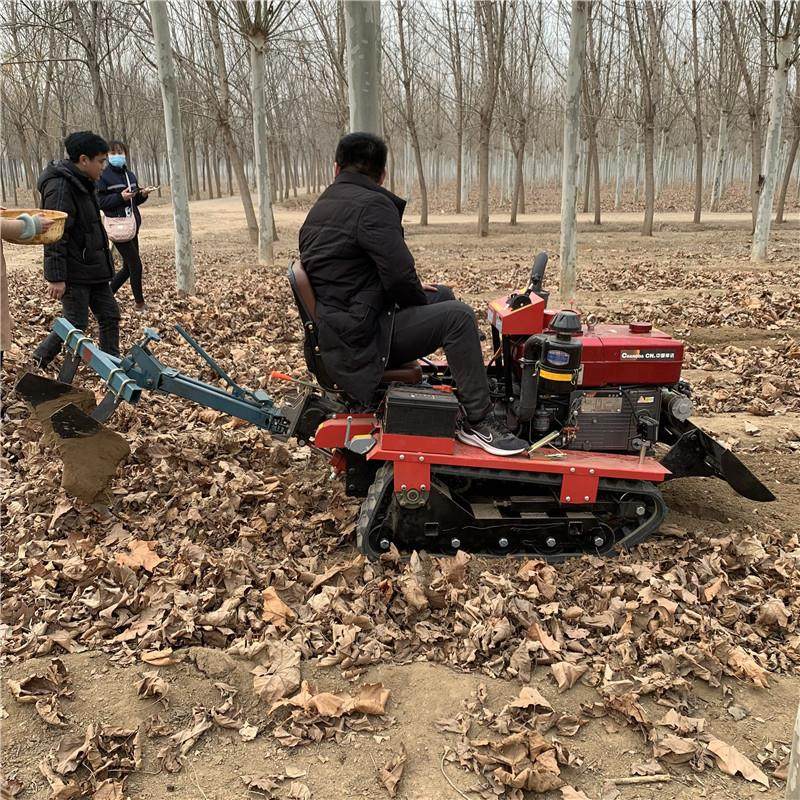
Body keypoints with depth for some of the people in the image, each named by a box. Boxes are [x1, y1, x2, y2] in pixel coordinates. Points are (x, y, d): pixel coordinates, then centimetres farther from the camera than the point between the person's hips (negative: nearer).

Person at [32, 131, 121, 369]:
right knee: (76, 324, -3)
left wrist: (103, 264, 24)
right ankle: (38, 362, 13)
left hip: (93, 268, 9)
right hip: (73, 273, -9)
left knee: (110, 316, 9)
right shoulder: (60, 187, -18)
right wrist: (55, 277, -23)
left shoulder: (82, 184, 13)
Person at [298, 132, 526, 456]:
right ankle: (478, 422, -11)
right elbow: (399, 275, -23)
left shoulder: (318, 210, 15)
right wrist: (420, 301, 0)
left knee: (443, 295, 20)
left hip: (338, 329, 10)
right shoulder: (372, 205, -15)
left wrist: (413, 292, 16)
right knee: (458, 317, -17)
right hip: (362, 341, -10)